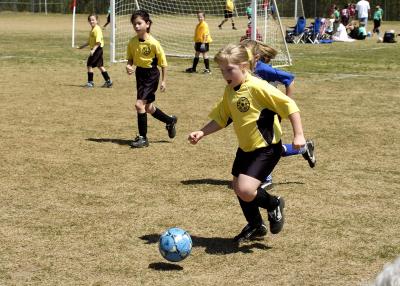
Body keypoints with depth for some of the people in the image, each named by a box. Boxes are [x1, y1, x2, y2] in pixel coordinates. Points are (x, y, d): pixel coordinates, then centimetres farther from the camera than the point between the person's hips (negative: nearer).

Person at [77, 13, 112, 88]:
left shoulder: (97, 29, -17)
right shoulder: (92, 30, 14)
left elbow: (98, 42, -25)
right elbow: (90, 41, 23)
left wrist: (93, 50, -32)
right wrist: (81, 46, 23)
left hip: (97, 49, -10)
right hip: (96, 50, 10)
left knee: (89, 65, -5)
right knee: (100, 66, 15)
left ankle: (90, 82, 2)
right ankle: (108, 81, 20)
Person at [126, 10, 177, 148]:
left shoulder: (153, 43, -20)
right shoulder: (132, 42, -5)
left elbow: (163, 63, -10)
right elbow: (130, 58, 10)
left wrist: (164, 81, -8)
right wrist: (129, 66, -12)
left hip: (151, 75, -7)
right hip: (140, 73, 7)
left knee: (139, 104, -17)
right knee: (148, 107, 17)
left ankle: (143, 138, -5)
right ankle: (170, 121, 43)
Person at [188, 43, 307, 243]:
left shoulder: (257, 87, -22)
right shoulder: (229, 91, 3)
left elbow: (289, 106, -21)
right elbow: (221, 119, 13)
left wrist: (298, 135, -23)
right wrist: (201, 133, 1)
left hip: (267, 148, -8)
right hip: (246, 148, 9)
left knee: (246, 191, -20)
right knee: (238, 187, 14)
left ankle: (273, 205, 11)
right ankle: (255, 226, 37)